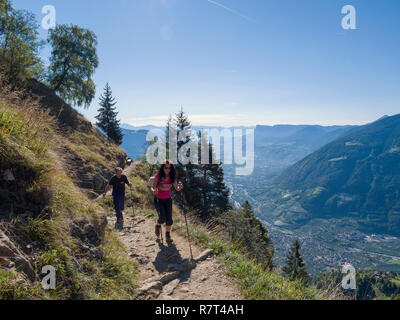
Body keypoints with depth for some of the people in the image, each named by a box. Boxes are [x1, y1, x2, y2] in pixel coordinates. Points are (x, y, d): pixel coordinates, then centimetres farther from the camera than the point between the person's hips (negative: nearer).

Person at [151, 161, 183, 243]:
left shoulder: (172, 177, -9)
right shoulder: (158, 176, -18)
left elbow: (177, 188, -3)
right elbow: (152, 188, -14)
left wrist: (180, 187, -26)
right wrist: (154, 191, -37)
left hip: (168, 199, 3)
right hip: (159, 199, -3)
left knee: (169, 219, -1)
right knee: (162, 218, -13)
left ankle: (168, 236, 16)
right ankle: (158, 226, 22)